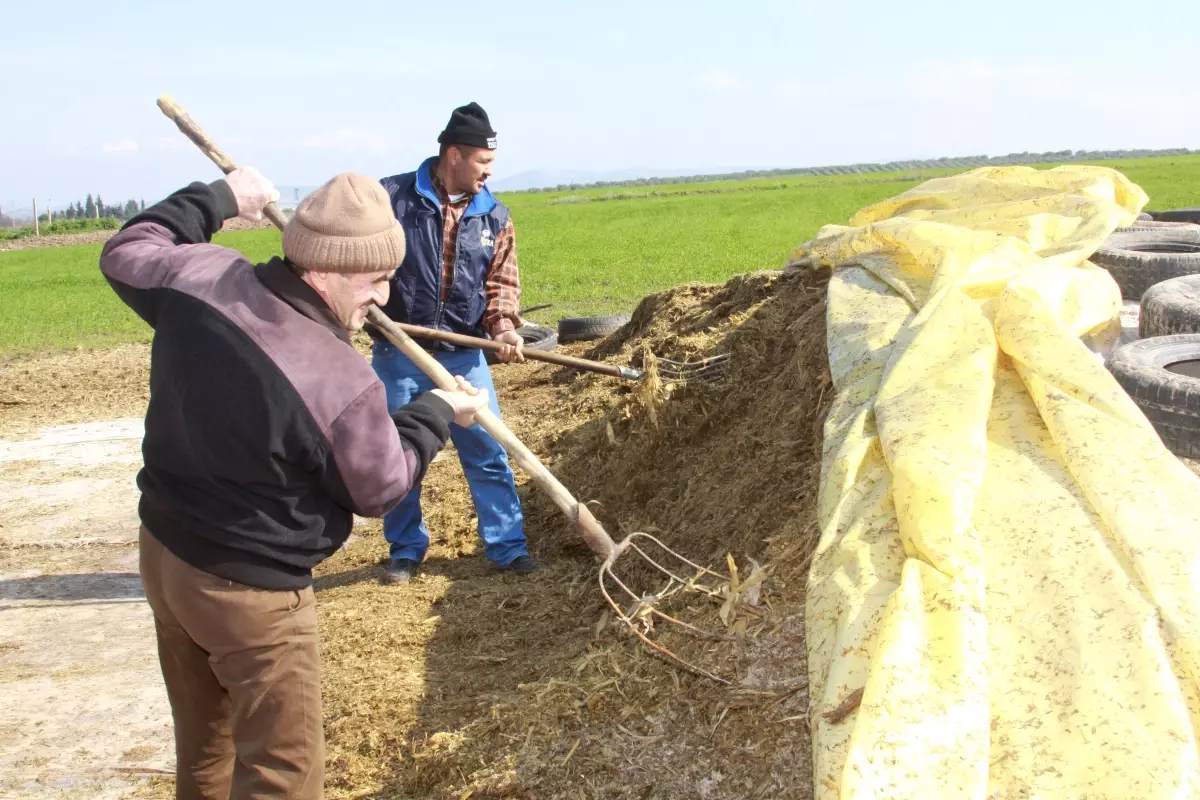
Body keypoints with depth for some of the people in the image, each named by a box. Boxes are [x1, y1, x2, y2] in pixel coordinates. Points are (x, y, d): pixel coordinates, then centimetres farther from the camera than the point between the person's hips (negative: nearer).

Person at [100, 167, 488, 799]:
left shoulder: (200, 278, -13)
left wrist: (216, 197, 20)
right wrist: (438, 413, 5)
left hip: (161, 553, 8)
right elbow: (380, 488, -9)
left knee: (202, 749, 26)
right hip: (248, 594, -8)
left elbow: (126, 255, 12)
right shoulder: (342, 385, -29)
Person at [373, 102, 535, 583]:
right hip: (398, 355, -2)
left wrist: (504, 327, -15)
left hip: (463, 357, 2)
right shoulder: (391, 197, -7)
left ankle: (507, 546, 16)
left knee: (488, 453, 4)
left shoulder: (494, 216, 4)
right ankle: (406, 550, 26)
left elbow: (501, 283, 4)